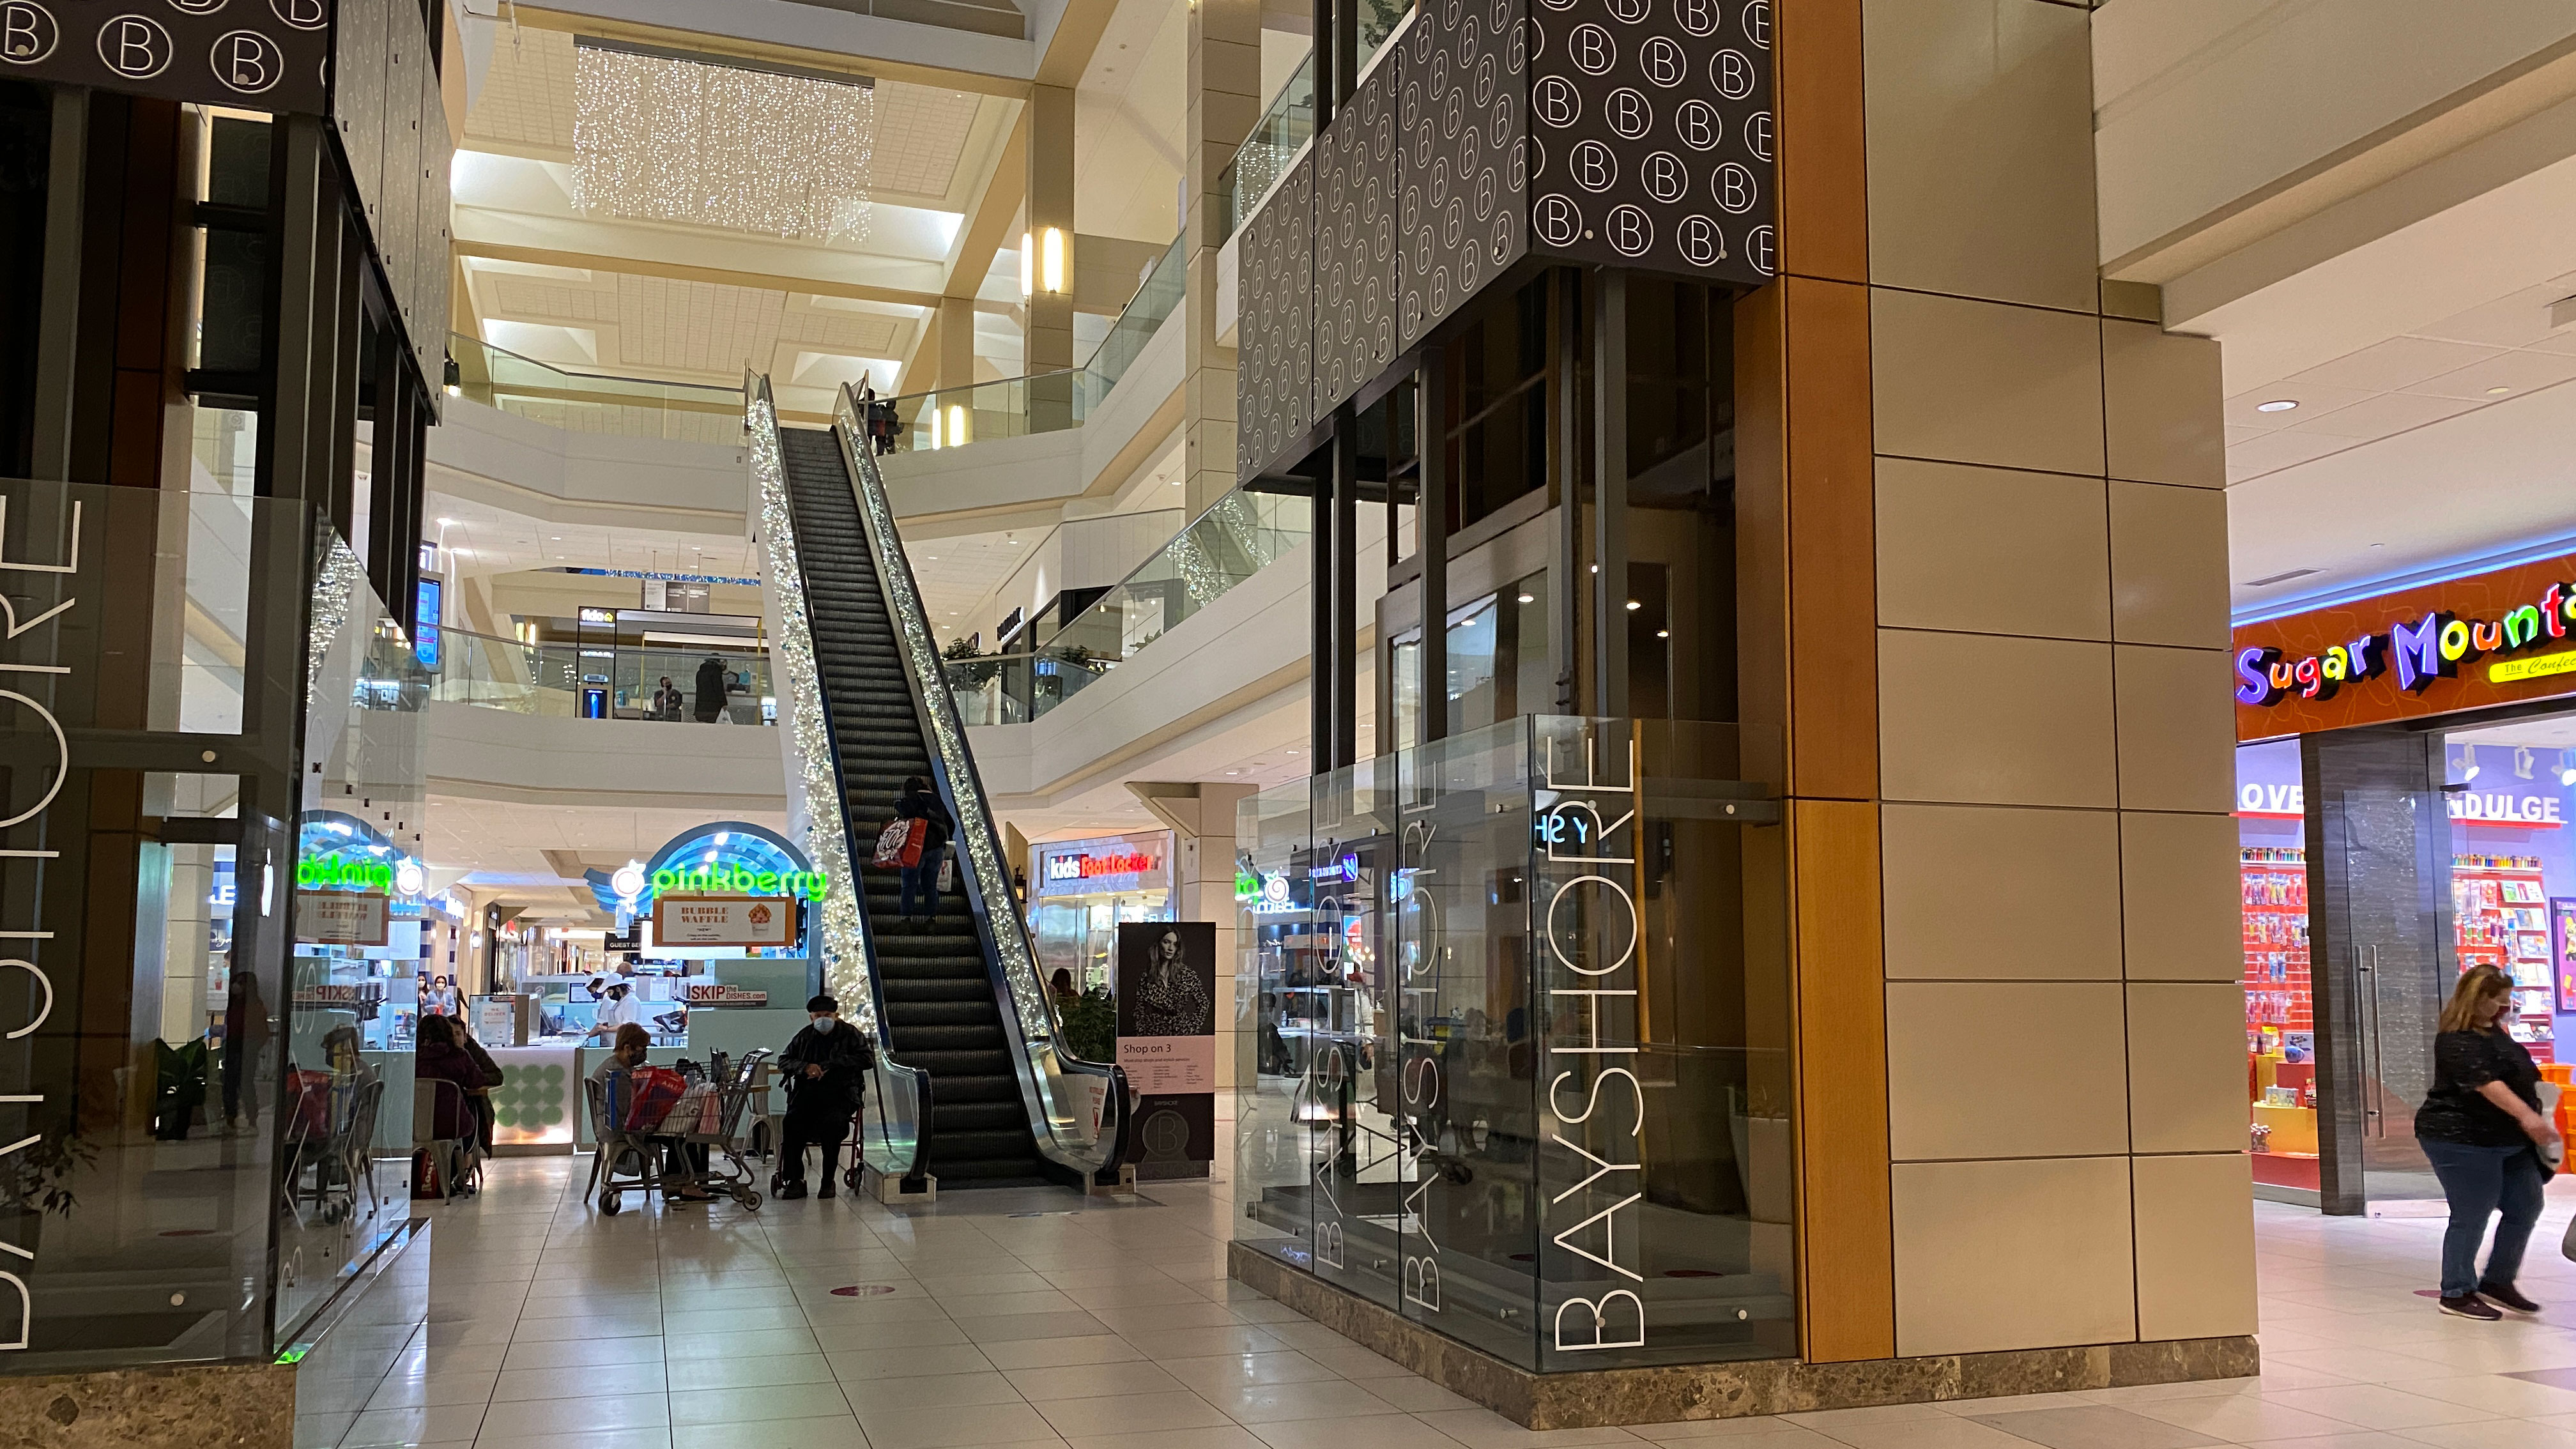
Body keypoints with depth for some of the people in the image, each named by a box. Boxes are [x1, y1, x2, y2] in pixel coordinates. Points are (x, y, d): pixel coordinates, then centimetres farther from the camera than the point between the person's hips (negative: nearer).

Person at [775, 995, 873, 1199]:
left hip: (840, 1092, -3)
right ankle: (795, 1179, -20)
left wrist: (833, 1064, -10)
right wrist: (805, 1067, -5)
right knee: (793, 1121, -28)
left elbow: (868, 1058, -3)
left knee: (833, 1122, -34)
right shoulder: (805, 1037, 17)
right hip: (808, 1091, 3)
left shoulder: (850, 1034, 8)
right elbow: (783, 1060, 17)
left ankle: (829, 1181, -22)